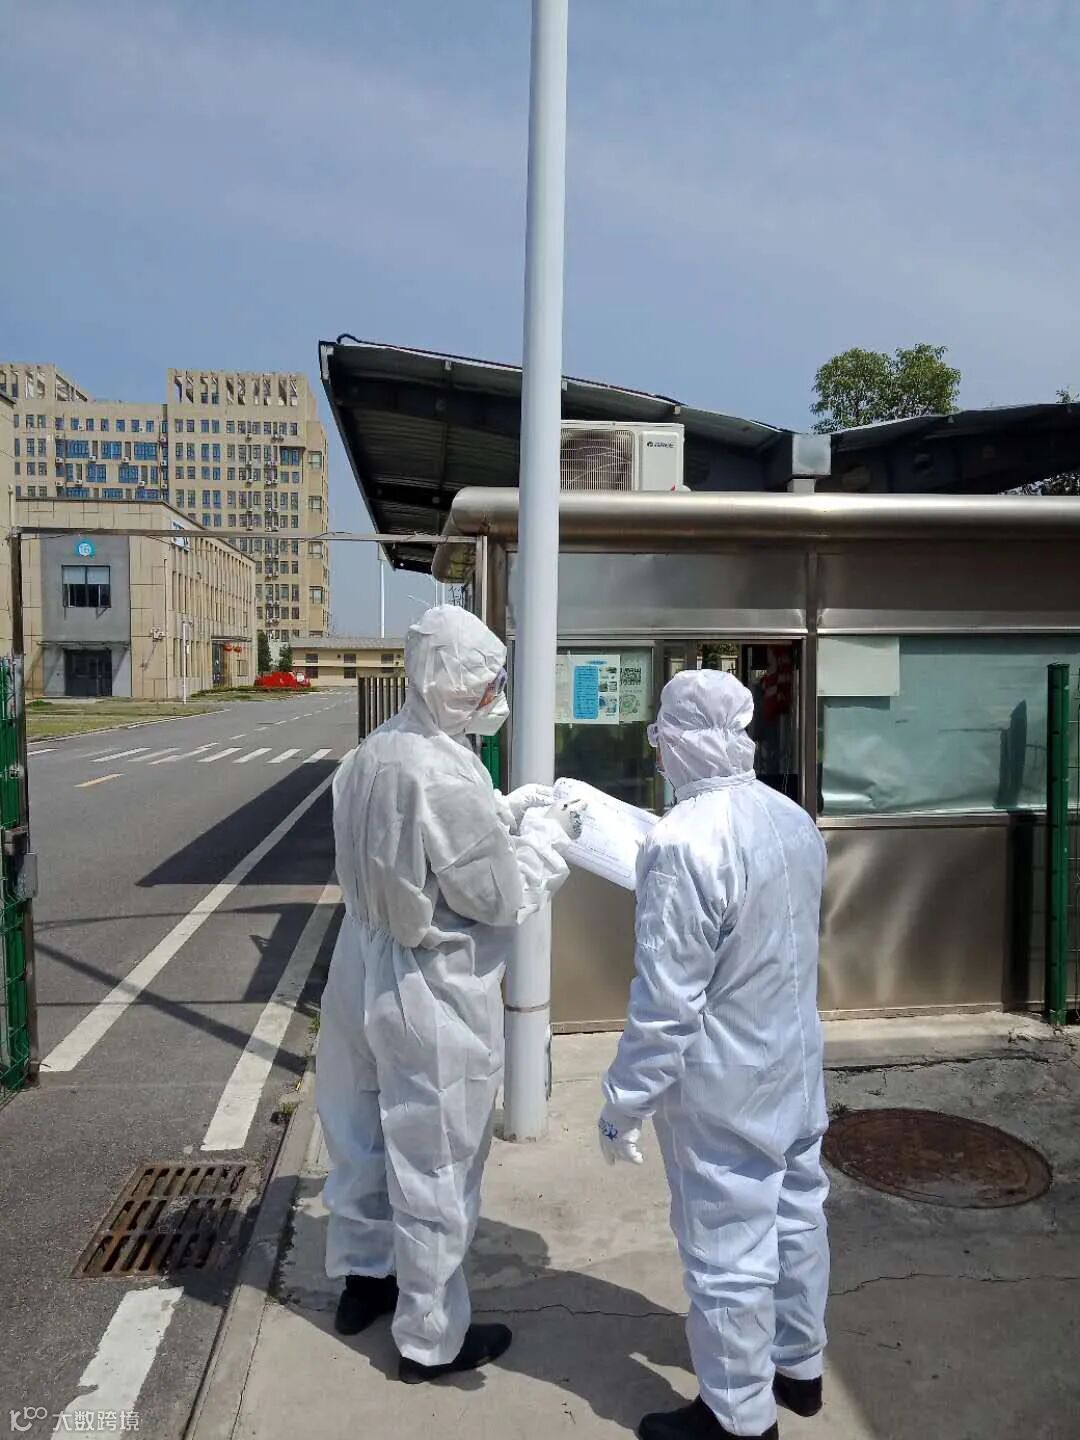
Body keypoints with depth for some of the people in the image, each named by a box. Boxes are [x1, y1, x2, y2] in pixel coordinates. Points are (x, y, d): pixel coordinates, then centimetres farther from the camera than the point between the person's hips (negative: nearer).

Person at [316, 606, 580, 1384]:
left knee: (365, 1132, 25)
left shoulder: (375, 751, -1)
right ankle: (431, 1339, 30)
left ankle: (362, 1276, 47)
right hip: (432, 995, -9)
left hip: (367, 970, 9)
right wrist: (547, 833, -4)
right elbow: (504, 898, -19)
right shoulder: (447, 777, -28)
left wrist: (508, 812, 6)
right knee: (435, 1168, 10)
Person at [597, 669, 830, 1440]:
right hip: (796, 1062, 8)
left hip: (721, 1085, -8)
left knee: (728, 1247, 10)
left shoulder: (683, 842, -28)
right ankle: (799, 1366, 45)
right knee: (797, 1214, 23)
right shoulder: (795, 820, -4)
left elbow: (665, 1000, -25)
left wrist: (626, 1103, -14)